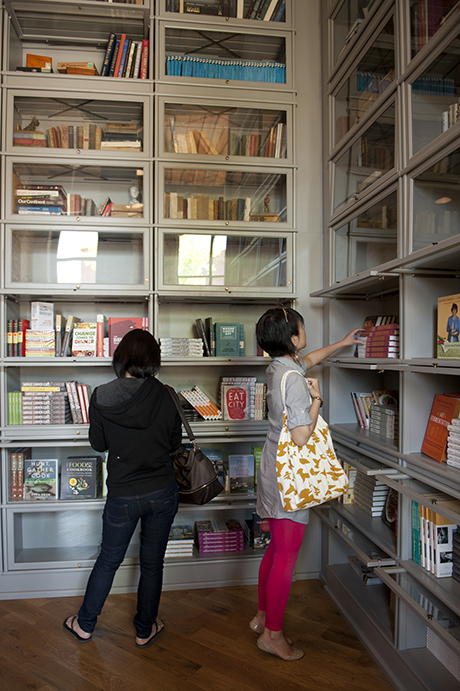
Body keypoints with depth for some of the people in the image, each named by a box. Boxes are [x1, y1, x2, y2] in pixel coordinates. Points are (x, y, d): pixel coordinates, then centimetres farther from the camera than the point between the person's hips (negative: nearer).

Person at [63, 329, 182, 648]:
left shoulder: (101, 397, -12)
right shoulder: (163, 396, -13)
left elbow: (98, 443, 1)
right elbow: (175, 440, -1)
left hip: (123, 496, 0)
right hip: (162, 492, 0)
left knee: (108, 560, 21)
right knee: (152, 563, 17)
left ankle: (84, 624, 39)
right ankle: (145, 629, 34)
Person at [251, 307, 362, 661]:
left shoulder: (279, 367, 4)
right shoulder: (294, 380, -24)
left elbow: (308, 359, 27)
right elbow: (301, 438, -26)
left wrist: (343, 342, 35)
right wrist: (317, 399, -15)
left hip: (275, 470, 9)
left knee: (276, 550, 22)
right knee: (286, 557, 6)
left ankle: (262, 617, 37)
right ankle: (272, 634, 22)